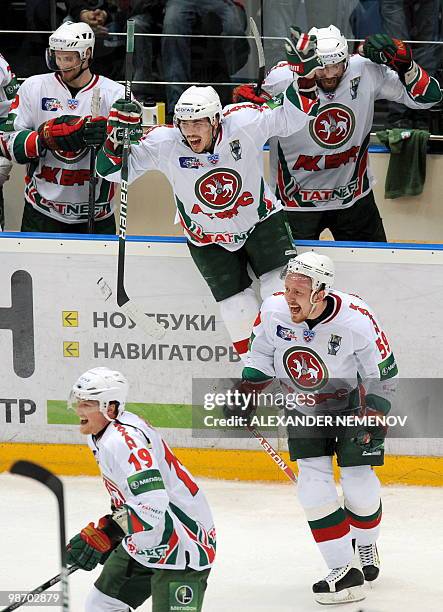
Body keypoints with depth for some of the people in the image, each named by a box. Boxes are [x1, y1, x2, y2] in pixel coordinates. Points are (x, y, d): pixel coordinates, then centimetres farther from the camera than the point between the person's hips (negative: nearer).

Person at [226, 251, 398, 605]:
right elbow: (261, 354, 1)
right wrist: (245, 396, -5)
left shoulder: (357, 321, -30)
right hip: (303, 409, 3)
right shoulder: (274, 310, -22)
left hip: (352, 404, -3)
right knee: (314, 487, -9)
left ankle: (366, 542, 29)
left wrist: (372, 421, -20)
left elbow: (384, 376, -16)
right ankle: (344, 571, -4)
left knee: (359, 485, -4)